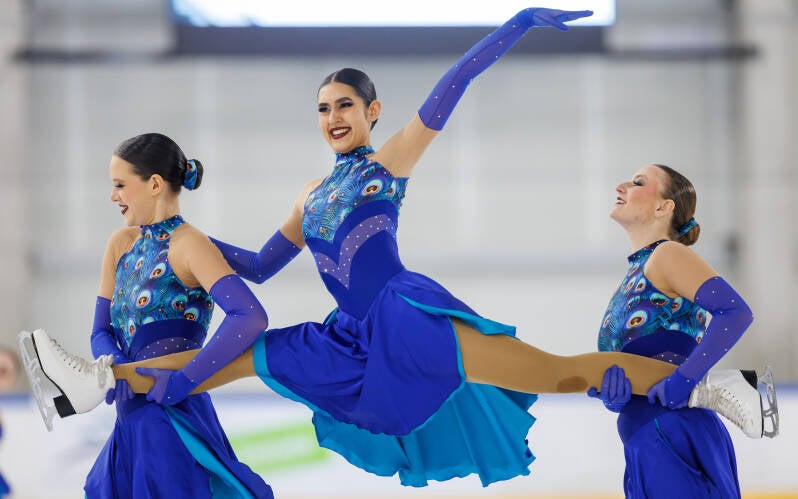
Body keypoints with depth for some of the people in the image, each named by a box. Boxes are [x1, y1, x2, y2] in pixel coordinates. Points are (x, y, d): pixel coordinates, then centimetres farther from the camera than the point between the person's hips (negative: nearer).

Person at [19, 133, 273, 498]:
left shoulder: (188, 245, -11)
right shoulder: (121, 244, 12)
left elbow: (251, 318, -25)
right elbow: (102, 330, 13)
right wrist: (108, 364, -11)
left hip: (172, 421, -7)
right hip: (133, 423, 7)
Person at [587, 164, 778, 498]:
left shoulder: (667, 255, -5)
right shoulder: (632, 276, 19)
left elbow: (736, 313, -20)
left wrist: (683, 381, -24)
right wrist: (609, 387, -11)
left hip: (677, 442, -8)